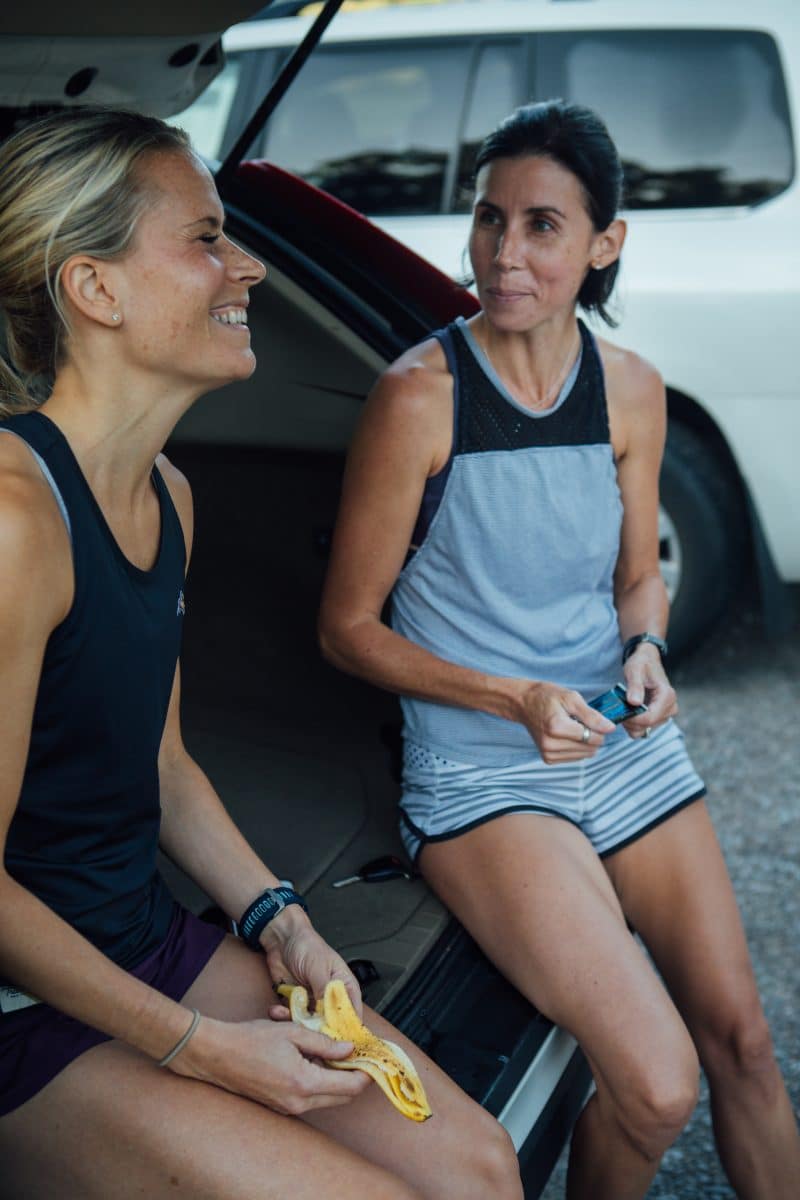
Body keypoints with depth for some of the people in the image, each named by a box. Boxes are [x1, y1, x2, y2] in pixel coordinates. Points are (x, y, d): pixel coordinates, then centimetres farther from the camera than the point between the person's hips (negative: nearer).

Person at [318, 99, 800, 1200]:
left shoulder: (631, 388, 2)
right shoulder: (421, 393, -13)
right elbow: (348, 627, -7)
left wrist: (645, 648, -6)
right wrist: (517, 699, -17)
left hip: (626, 745, 5)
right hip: (479, 769, -5)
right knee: (656, 1086, -17)